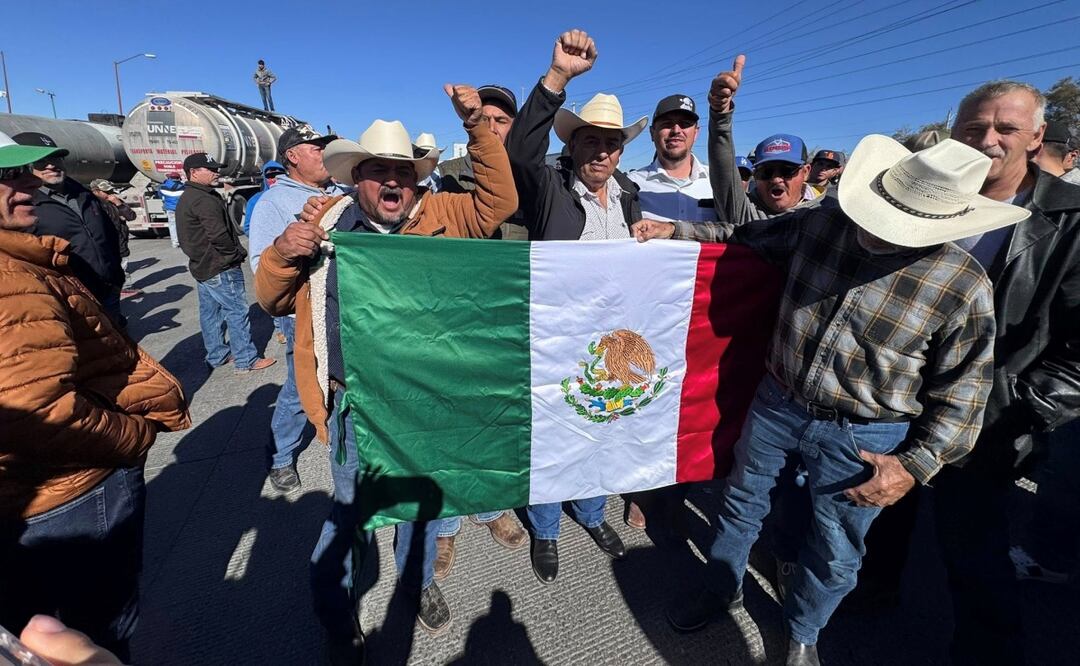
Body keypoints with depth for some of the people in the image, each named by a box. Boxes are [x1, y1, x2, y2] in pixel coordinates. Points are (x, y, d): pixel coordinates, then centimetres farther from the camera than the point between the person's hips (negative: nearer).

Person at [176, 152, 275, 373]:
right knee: (237, 310, -5)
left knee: (210, 312, 14)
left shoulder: (186, 199, 15)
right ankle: (246, 360, -1)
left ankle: (216, 355, 24)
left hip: (202, 266, 11)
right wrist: (237, 254, -9)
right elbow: (219, 235, -24)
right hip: (219, 268, -11)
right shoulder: (204, 200, -18)